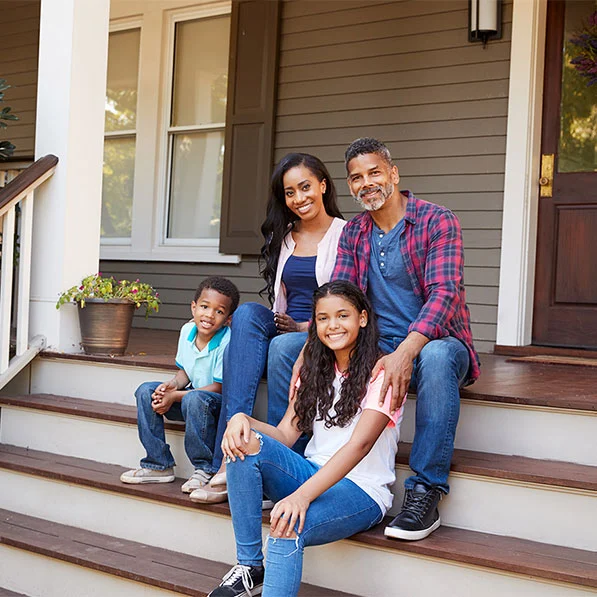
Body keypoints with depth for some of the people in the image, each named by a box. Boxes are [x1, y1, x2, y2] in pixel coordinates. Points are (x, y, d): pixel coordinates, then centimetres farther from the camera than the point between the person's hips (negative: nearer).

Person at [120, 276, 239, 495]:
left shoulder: (228, 342, -23)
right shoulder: (187, 331, -2)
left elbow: (219, 387, -23)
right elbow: (185, 371, 11)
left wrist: (175, 397, -22)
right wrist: (173, 384, -13)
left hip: (220, 403, -8)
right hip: (192, 392, 8)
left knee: (194, 399, -38)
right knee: (146, 391, -6)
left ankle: (205, 469, -21)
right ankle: (159, 465, -2)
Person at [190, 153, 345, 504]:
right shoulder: (282, 237, 19)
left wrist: (305, 326, -12)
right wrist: (279, 323, 0)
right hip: (283, 329, 5)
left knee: (282, 347, -36)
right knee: (248, 313, -28)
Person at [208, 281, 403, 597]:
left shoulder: (380, 373, -9)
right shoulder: (316, 371, 13)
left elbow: (360, 444, -23)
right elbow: (286, 435, 5)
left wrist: (302, 495, -36)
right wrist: (244, 419, -18)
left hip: (361, 490, -6)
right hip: (313, 474, 6)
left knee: (287, 529, -35)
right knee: (246, 444, -20)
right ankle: (250, 567, -16)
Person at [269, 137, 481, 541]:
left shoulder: (437, 221, -10)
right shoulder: (354, 233, 8)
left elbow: (443, 293, -23)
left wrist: (406, 352, -40)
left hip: (434, 340, -5)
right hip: (379, 346, 5)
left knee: (436, 357, -42)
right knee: (286, 348, -8)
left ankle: (426, 493, -35)